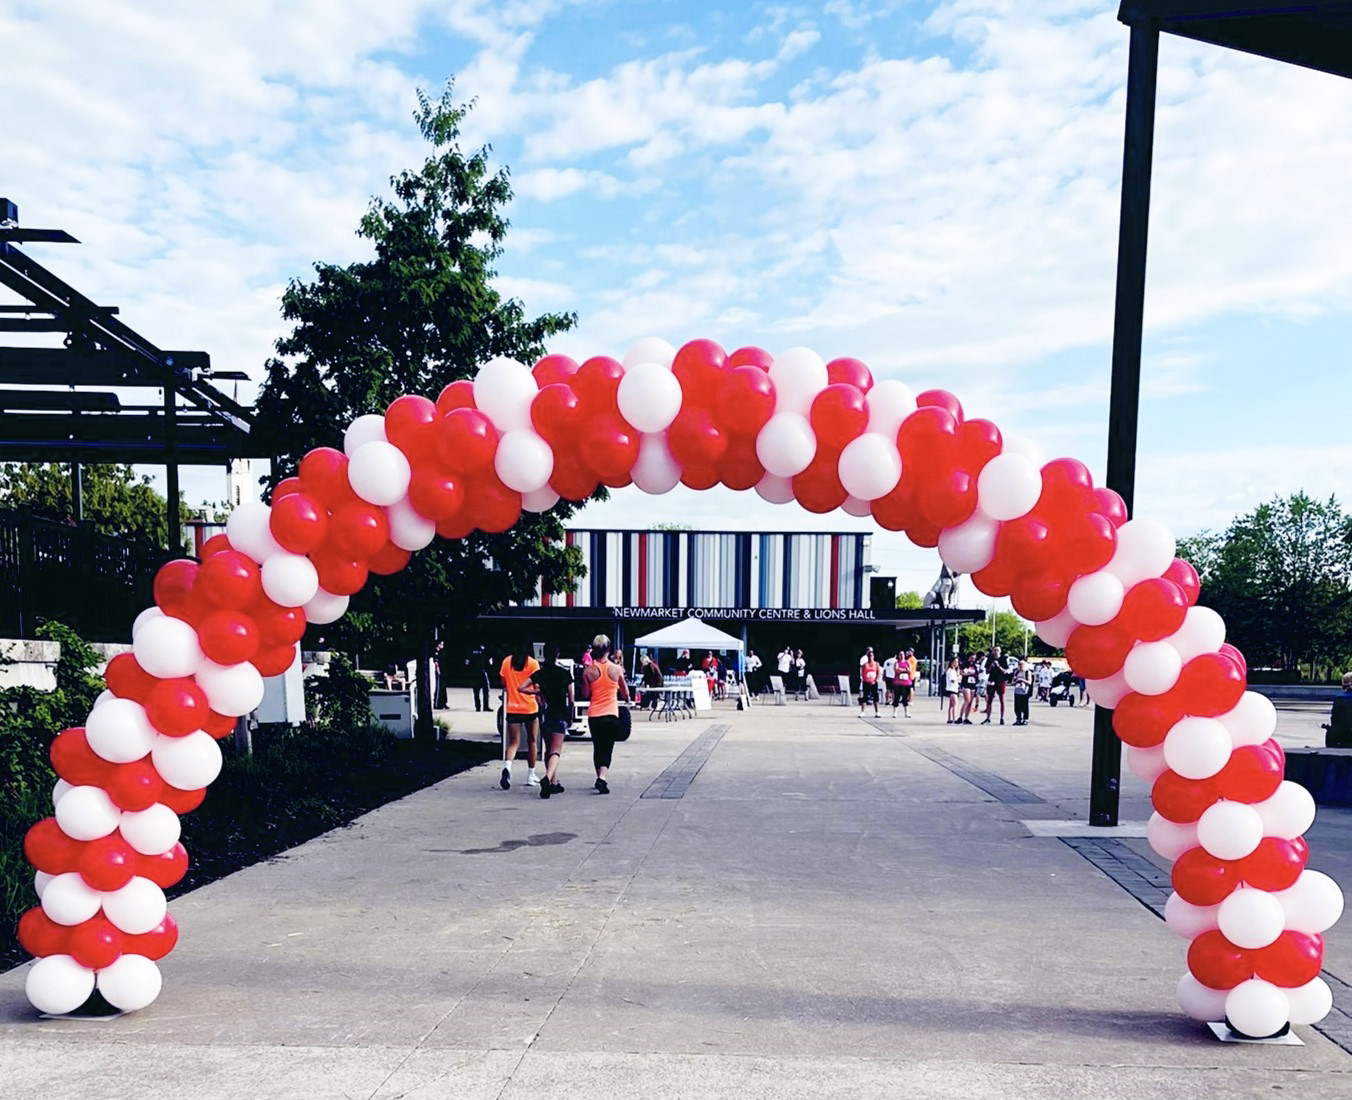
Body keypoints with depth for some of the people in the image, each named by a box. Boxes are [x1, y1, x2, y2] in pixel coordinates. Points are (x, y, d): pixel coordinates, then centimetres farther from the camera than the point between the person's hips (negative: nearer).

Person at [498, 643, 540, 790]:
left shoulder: (507, 661, 2)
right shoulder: (533, 663, -7)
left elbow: (503, 684, 8)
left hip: (512, 708, 2)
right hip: (530, 708, -2)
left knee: (513, 742, 4)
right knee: (531, 741, 14)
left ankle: (507, 766, -24)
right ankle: (531, 776, 21)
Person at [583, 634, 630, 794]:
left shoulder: (589, 670, -4)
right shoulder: (616, 669, -4)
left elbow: (586, 695, 3)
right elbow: (625, 693, 9)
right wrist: (627, 699, 30)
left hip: (594, 715, 2)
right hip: (611, 714, -2)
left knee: (597, 748, 18)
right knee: (607, 749, 1)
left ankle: (600, 778, 29)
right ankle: (602, 778, -20)